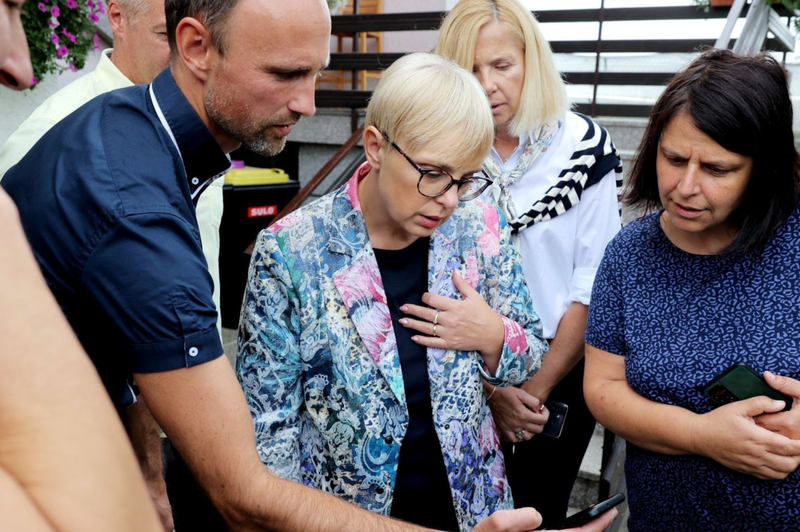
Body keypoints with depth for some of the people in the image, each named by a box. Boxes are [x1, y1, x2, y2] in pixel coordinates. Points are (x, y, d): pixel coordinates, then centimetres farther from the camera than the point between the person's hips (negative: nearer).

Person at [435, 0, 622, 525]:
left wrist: (540, 387, -10)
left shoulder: (585, 146, -10)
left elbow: (594, 285, -9)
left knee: (540, 512, 17)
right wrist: (491, 390, -11)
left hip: (561, 373, 0)